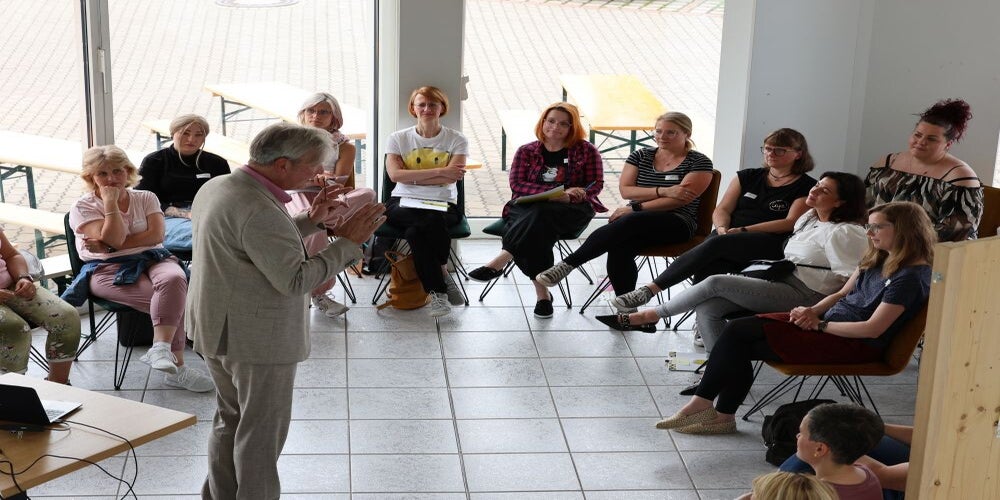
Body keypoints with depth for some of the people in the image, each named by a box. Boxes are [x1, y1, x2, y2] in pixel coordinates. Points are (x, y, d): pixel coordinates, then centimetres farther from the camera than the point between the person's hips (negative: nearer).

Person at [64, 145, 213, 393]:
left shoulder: (146, 198, 12)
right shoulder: (82, 207, 3)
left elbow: (156, 235, -5)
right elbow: (114, 239, -11)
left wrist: (107, 246, -9)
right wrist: (111, 202, -10)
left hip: (152, 259, 3)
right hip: (108, 270, -3)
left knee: (174, 278, -35)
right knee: (173, 300, -29)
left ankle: (161, 348, -38)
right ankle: (175, 366, -25)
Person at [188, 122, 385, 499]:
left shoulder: (216, 187, 6)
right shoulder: (258, 209, -26)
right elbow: (294, 280, -27)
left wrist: (311, 221, 8)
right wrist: (349, 243, -22)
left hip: (217, 328, 10)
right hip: (257, 337, -10)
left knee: (231, 419, 21)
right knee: (262, 429, 4)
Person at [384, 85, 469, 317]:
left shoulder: (456, 140, 8)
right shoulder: (398, 138, 10)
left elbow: (451, 177, -8)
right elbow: (395, 174, -7)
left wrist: (412, 177, -11)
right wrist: (439, 171, -11)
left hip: (443, 204, 0)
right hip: (403, 203, 0)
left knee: (415, 231, -35)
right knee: (432, 224, -36)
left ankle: (436, 291, -17)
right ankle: (441, 281, -21)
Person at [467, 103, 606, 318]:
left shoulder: (586, 151, 12)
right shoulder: (526, 152, 13)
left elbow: (595, 186, 7)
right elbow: (517, 185, 0)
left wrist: (569, 197, -16)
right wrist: (559, 193, -15)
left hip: (571, 212, -1)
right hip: (527, 209, 2)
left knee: (540, 214, -36)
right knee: (538, 230, -36)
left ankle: (499, 262, -43)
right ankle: (542, 293, -37)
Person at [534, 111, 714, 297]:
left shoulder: (699, 162, 3)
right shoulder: (640, 156, 16)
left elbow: (682, 198, -9)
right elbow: (625, 190, 4)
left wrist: (636, 208, -13)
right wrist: (662, 191, -12)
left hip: (677, 224, -4)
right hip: (639, 223, 4)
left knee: (628, 222, -35)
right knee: (620, 248, -33)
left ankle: (568, 264, -33)